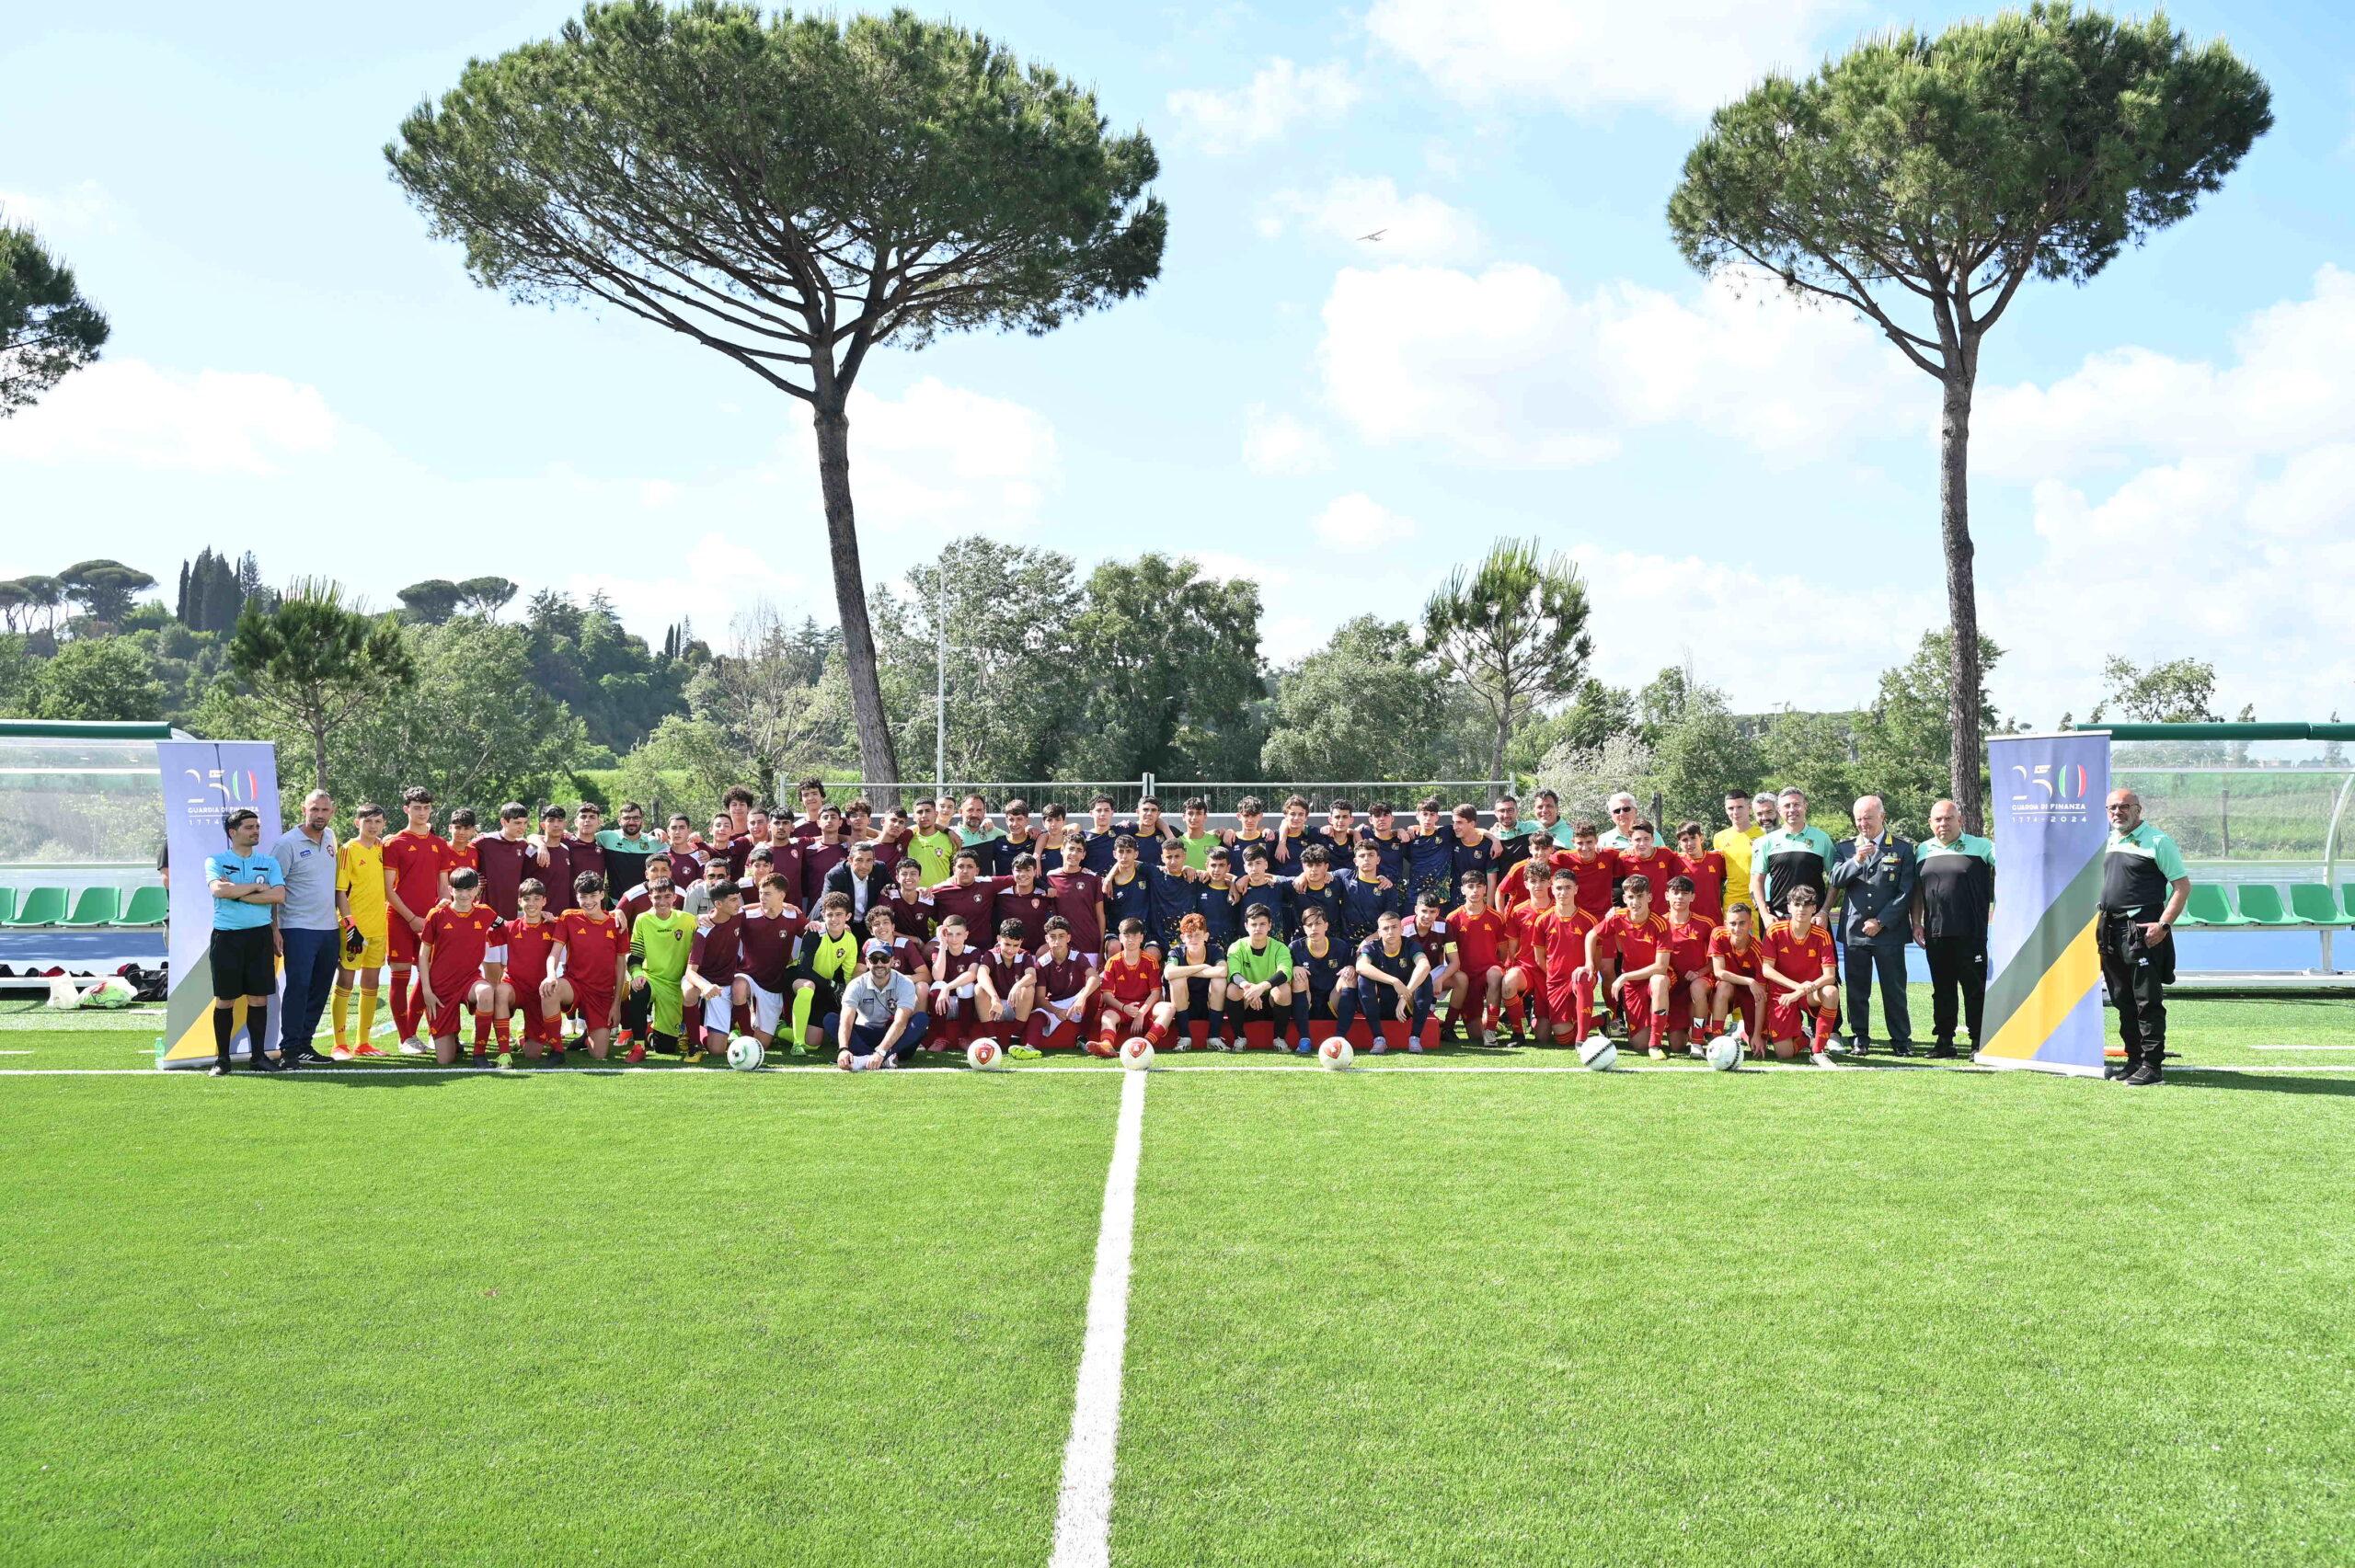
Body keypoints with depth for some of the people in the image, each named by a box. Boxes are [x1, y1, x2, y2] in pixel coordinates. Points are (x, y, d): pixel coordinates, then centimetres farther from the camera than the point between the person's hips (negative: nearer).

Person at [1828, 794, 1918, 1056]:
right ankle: (1859, 1038, 14)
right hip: (1854, 930, 2)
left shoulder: (1903, 847, 3)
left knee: (1894, 988, 1)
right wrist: (1856, 861, -17)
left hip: (1889, 929, -2)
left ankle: (1901, 1039, 10)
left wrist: (1881, 922, -8)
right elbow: (1835, 881, -1)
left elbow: (1906, 892, -2)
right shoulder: (1845, 847, 11)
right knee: (1857, 988, 4)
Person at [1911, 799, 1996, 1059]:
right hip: (1935, 933, 4)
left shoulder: (1978, 847, 2)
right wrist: (1916, 923, 12)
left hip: (1970, 933, -4)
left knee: (1975, 989, 1)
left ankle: (1979, 1044, 7)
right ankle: (1943, 1040, 17)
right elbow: (1916, 891, 18)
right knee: (1942, 990, 10)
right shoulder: (1923, 850, 13)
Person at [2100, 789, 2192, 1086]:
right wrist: (2099, 923, 15)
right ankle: (2134, 1058, 18)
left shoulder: (2157, 841, -6)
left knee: (2147, 1000, -7)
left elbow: (2182, 886, -8)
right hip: (2110, 930, 7)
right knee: (2122, 1000, 11)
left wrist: (2163, 925, -16)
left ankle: (2152, 1064, -5)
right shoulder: (2107, 842, 15)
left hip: (2143, 929, -7)